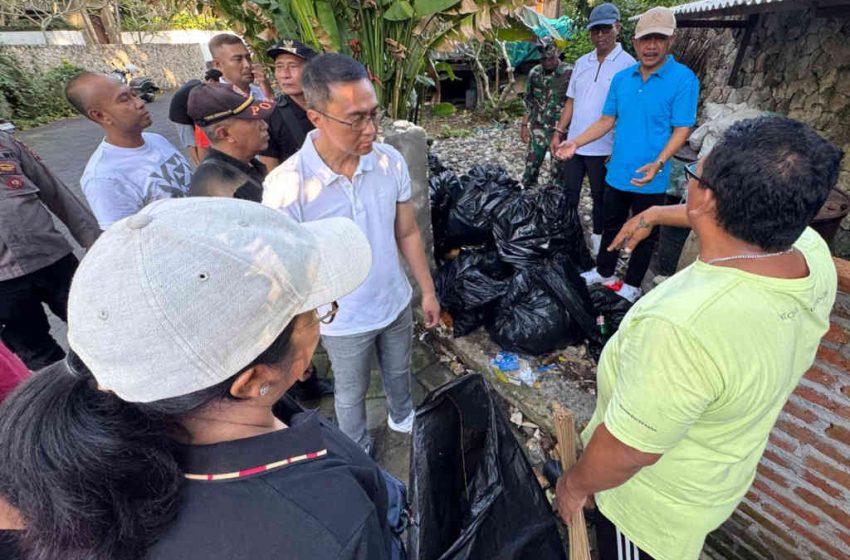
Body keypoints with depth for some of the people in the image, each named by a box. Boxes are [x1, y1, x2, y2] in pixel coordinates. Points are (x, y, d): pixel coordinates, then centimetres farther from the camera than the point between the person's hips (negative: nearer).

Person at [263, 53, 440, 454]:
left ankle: (402, 416, 63)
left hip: (397, 303, 4)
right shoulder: (286, 186, -27)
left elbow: (407, 233, -2)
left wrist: (427, 291, 5)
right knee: (351, 394, 23)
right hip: (343, 321, -3)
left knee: (398, 372, 30)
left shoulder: (391, 162, -15)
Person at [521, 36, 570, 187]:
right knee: (531, 165, 5)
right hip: (537, 128, 3)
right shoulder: (534, 73, 4)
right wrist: (524, 125, 8)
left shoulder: (569, 73, -8)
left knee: (558, 168, 5)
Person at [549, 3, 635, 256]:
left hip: (604, 147, -4)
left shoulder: (627, 64, -8)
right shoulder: (581, 63, 9)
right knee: (568, 192, 11)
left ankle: (597, 235, 28)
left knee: (600, 195, 10)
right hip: (574, 142, 5)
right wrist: (558, 132, 6)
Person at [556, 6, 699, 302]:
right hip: (617, 173, 5)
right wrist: (576, 142, -7)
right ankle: (604, 272, 38)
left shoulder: (684, 79, -11)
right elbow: (607, 120, 8)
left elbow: (682, 130, -14)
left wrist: (659, 163, -30)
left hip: (649, 179, -4)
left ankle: (632, 285, 28)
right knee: (611, 227, 19)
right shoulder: (621, 78, 4)